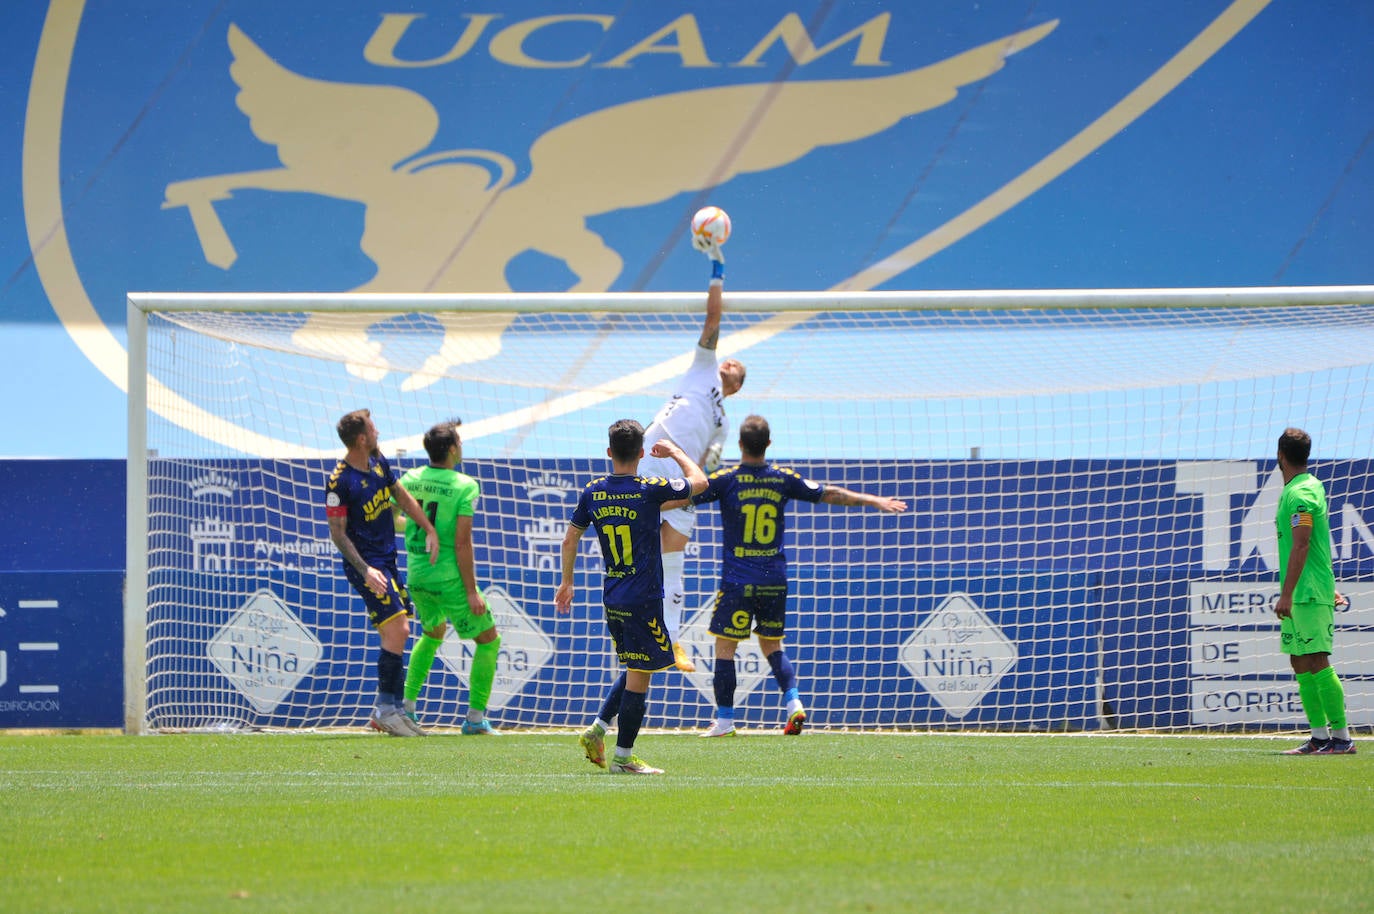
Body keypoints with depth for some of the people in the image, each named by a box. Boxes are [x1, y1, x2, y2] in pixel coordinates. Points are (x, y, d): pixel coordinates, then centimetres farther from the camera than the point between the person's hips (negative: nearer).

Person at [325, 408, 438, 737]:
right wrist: (365, 570, -23)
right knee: (396, 629, -17)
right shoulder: (339, 481, -17)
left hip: (388, 560, 9)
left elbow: (402, 496, 21)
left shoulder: (378, 462, 7)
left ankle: (385, 710, 16)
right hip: (366, 564, -9)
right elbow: (337, 533, -16)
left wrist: (430, 530, 14)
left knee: (396, 634, 9)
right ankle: (388, 709, -12)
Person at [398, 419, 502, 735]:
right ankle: (476, 717, 2)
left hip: (416, 575, 6)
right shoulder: (464, 486, -15)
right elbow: (462, 542, -18)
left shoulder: (409, 480, 2)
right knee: (489, 639, 7)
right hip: (449, 578, -6)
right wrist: (471, 590, -14)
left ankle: (407, 706, 25)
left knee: (433, 632, 30)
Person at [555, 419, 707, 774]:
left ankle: (597, 730, 15)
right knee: (639, 675, -1)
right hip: (643, 599, -6)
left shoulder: (593, 492, 1)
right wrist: (675, 451, 18)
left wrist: (567, 581, 24)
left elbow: (570, 539, 10)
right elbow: (699, 481, 3)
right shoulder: (650, 490, -13)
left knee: (635, 669, 21)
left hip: (611, 598, 6)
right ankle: (623, 757, 0)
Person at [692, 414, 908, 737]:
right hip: (774, 580, 4)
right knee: (772, 645, 17)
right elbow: (829, 494, 9)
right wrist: (874, 501, 18)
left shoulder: (726, 480, -8)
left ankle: (724, 720, 2)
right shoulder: (783, 478, 2)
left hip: (737, 580, -4)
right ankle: (794, 702, 0)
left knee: (725, 647, 3)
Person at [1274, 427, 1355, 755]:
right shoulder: (1309, 487, 17)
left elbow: (1301, 546, -20)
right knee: (1301, 664, 10)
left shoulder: (1299, 494, -14)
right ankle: (1320, 737, 10)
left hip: (1308, 593, -10)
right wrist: (1329, 588, 29)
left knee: (1317, 663, -10)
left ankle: (1342, 737, -11)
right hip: (1304, 594, 10)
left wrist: (1287, 593, -22)